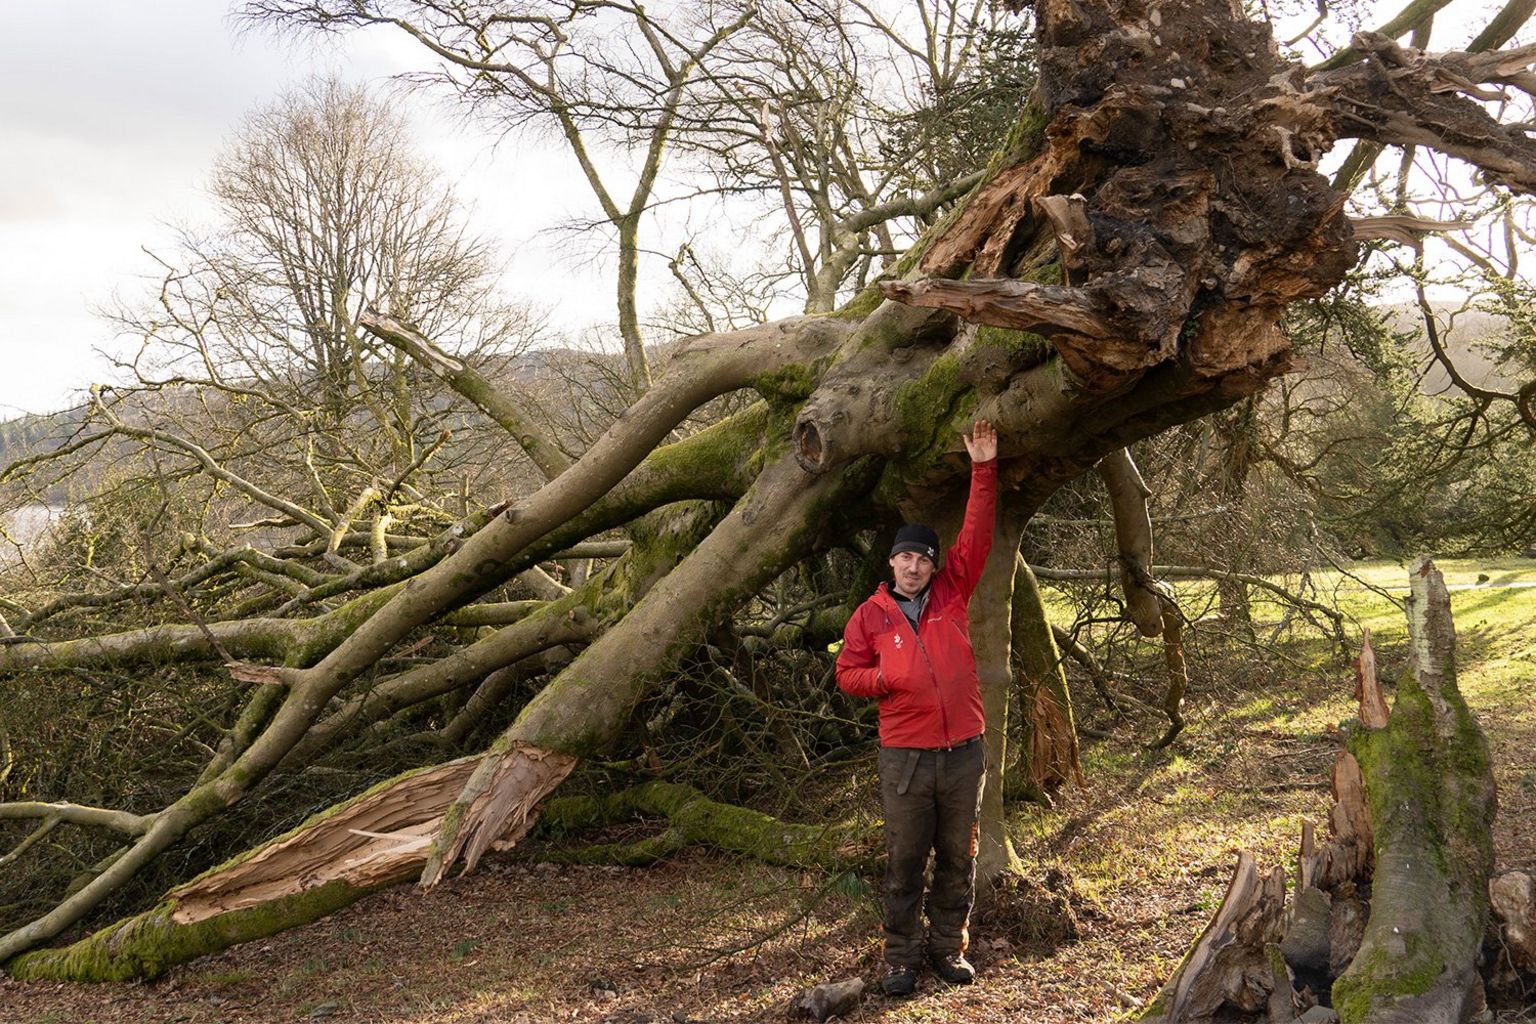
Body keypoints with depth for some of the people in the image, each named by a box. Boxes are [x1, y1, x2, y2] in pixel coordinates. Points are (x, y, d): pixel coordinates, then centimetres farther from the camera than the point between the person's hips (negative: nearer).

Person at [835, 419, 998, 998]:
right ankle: (900, 957, 15)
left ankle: (948, 947, 24)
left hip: (964, 750, 2)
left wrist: (983, 470, -8)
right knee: (904, 860, 5)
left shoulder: (953, 592, 5)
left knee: (958, 857, 10)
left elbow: (975, 534, -1)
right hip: (905, 755, -1)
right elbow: (847, 673, 8)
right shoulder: (871, 615, 3)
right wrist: (884, 678, -12)